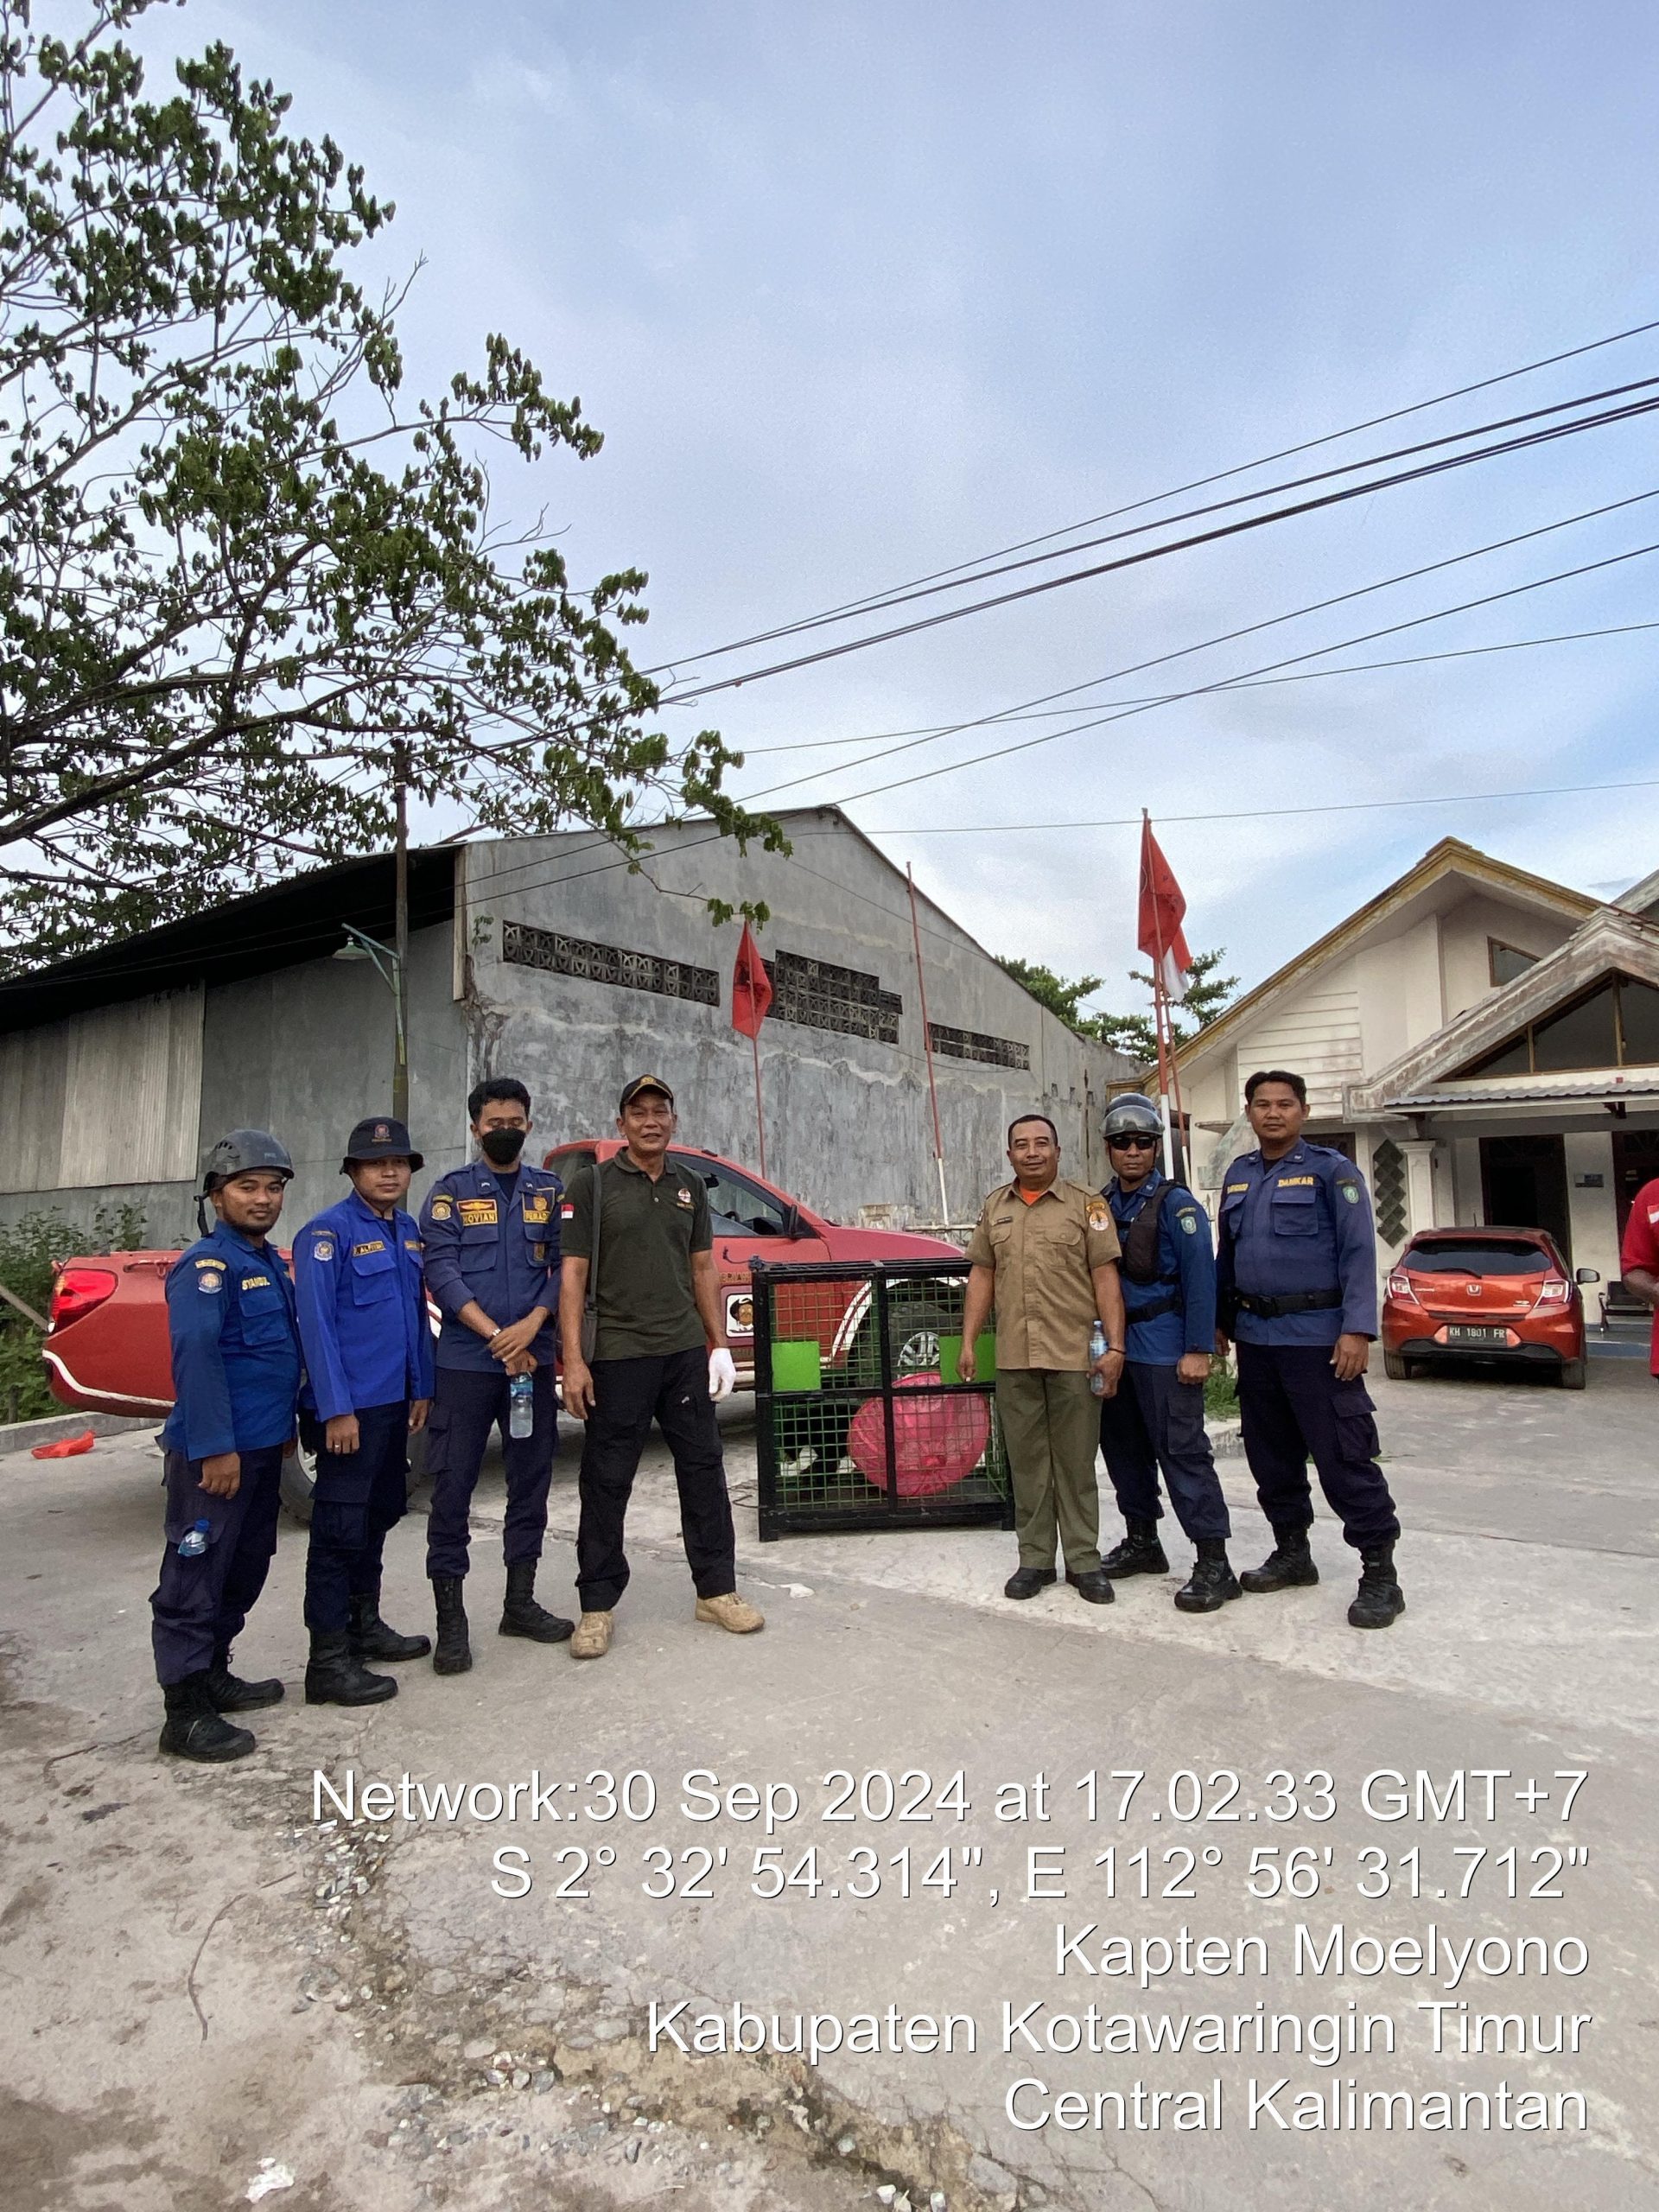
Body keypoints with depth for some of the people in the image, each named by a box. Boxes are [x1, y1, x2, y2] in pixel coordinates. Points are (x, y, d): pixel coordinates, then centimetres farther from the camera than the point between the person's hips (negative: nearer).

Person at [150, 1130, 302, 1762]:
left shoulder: (270, 1262, 13)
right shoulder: (207, 1264, -15)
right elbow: (195, 1355, -24)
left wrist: (286, 1425, 20)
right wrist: (214, 1446, -26)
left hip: (262, 1446, 10)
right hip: (216, 1451, -9)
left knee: (246, 1568, 19)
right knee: (195, 1576, 0)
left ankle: (214, 1674, 33)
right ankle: (185, 1712, 8)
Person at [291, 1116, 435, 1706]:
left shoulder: (408, 1231, 10)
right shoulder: (328, 1232, -13)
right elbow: (316, 1324, -17)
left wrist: (420, 1389, 14)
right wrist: (336, 1409, -20)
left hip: (395, 1401, 8)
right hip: (350, 1406, -8)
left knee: (381, 1513, 18)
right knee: (340, 1526, -1)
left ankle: (364, 1624, 34)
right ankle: (328, 1661, 8)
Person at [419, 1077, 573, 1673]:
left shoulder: (550, 1191, 9)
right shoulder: (450, 1191, 2)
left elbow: (565, 1266, 2)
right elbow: (441, 1272, -7)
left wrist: (530, 1325, -15)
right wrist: (497, 1338, -16)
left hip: (533, 1358, 3)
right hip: (465, 1361, -3)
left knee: (532, 1479, 10)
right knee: (452, 1486, 0)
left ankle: (520, 1602, 24)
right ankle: (450, 1619, 10)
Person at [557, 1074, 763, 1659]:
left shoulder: (690, 1185, 11)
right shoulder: (592, 1184, -3)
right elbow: (573, 1275, -7)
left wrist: (719, 1344, 9)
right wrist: (573, 1359, -14)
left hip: (686, 1351, 4)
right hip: (617, 1354, -4)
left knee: (703, 1471, 10)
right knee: (606, 1483, 5)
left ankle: (716, 1590, 23)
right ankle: (598, 1605, 18)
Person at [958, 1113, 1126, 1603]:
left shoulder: (1086, 1204, 1)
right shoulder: (995, 1207, 12)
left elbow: (1105, 1276, -4)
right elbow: (981, 1274, 13)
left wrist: (1115, 1346, -11)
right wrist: (968, 1343, 8)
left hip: (1075, 1356, -3)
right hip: (1014, 1358, 3)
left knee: (1076, 1461, 4)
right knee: (1026, 1461, 9)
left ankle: (1084, 1561, 15)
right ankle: (1035, 1559, 19)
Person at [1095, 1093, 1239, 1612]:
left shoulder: (1176, 1204, -8)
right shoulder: (1101, 1206, 11)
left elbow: (1200, 1279, -12)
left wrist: (1197, 1350, -17)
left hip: (1163, 1350, -7)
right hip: (1114, 1348, 7)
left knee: (1182, 1452, -7)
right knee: (1124, 1448, 15)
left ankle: (1214, 1564, 0)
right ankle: (1141, 1543, 29)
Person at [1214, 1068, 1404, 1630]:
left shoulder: (1332, 1171, -4)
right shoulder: (1238, 1175, 14)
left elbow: (1359, 1253, -11)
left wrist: (1357, 1330, -20)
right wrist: (1218, 1321, 15)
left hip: (1317, 1336, -6)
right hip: (1255, 1335, 6)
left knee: (1343, 1454, -6)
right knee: (1271, 1453, 14)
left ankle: (1379, 1572, 4)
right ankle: (1292, 1552, 28)